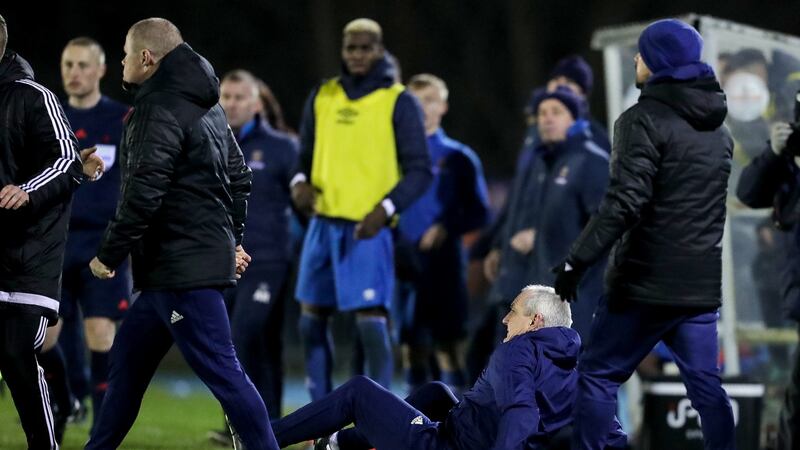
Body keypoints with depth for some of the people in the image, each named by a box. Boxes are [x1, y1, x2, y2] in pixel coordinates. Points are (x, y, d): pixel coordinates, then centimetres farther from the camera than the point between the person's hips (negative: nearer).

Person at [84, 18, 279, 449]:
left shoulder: (159, 111, -15)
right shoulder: (207, 106, 16)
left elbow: (143, 193, -21)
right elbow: (238, 176, 23)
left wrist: (109, 253, -14)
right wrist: (232, 239, 27)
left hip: (182, 270, -10)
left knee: (221, 372, -10)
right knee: (128, 360, 17)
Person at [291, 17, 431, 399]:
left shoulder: (398, 103, -2)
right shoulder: (322, 97, 11)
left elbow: (419, 170, -4)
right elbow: (306, 155, 19)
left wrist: (386, 209, -18)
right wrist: (301, 182, -4)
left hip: (367, 229, -5)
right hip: (323, 224, 5)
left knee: (371, 321, -11)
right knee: (311, 319, 8)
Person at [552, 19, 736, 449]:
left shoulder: (645, 120, -11)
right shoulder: (718, 130, 14)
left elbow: (625, 203, -20)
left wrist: (577, 261, -16)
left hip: (647, 283, -7)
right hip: (702, 285, 7)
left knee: (598, 374, 2)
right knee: (706, 385, 9)